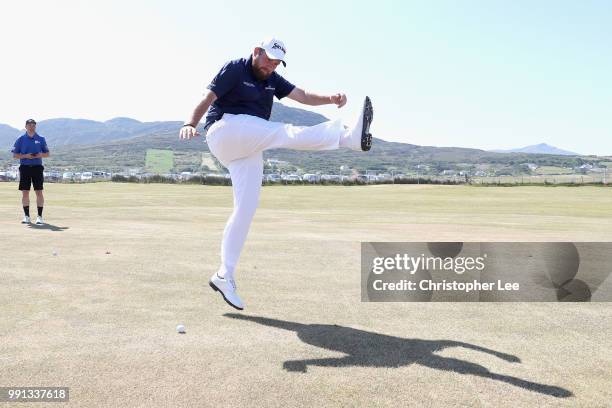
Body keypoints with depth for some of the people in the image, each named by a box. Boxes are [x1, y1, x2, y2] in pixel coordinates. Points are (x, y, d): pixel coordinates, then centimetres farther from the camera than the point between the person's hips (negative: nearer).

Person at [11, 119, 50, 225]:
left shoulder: (41, 139, 8)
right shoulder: (20, 139, 6)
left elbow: (47, 153, 11)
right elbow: (15, 155, 5)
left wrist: (40, 155, -10)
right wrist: (25, 156, -12)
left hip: (37, 167, 0)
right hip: (25, 167, 0)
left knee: (39, 192, -3)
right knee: (25, 192, 2)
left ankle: (39, 216, 1)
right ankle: (26, 216, 10)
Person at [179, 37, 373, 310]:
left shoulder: (272, 80, 18)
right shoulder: (235, 69, 0)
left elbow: (303, 96, 5)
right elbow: (208, 99, -12)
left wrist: (330, 99, -14)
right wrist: (191, 124, -31)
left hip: (248, 150, 7)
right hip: (224, 130, -7)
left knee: (246, 209, -1)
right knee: (282, 133, -26)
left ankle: (224, 276, 5)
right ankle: (348, 136, -45)